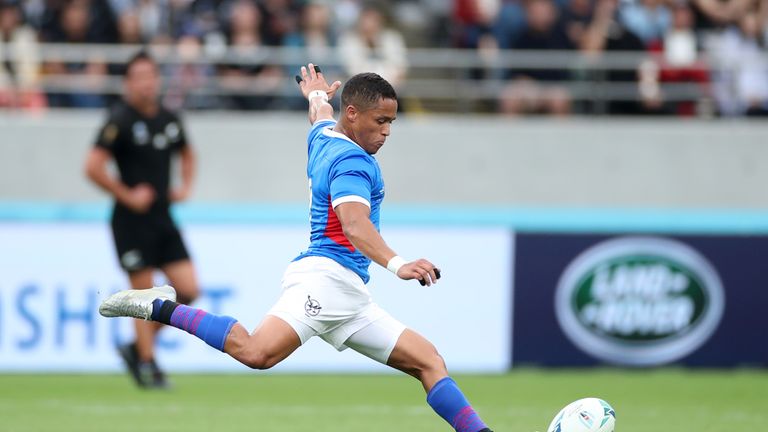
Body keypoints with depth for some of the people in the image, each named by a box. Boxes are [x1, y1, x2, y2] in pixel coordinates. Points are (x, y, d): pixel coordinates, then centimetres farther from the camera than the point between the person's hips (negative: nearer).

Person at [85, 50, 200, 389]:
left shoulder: (168, 119, 10)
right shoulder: (121, 121, -10)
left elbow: (186, 153, 31)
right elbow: (93, 167, -17)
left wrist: (185, 186, 14)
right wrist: (127, 196, -14)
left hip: (163, 219, 7)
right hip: (133, 221, -7)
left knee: (188, 290, 0)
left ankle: (138, 347, 15)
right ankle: (146, 363, 6)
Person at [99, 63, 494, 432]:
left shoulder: (323, 137, 20)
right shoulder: (353, 161, -9)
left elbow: (321, 114, 47)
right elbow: (353, 223, -28)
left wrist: (317, 95, 70)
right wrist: (396, 264, -43)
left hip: (349, 298, 11)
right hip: (324, 277, -11)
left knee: (428, 362, 6)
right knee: (257, 352, -32)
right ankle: (160, 307, -15)